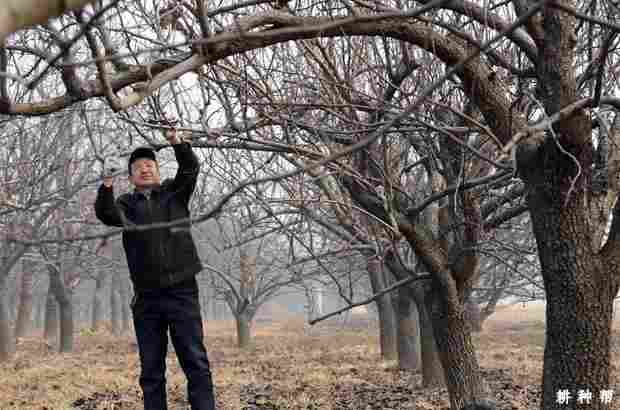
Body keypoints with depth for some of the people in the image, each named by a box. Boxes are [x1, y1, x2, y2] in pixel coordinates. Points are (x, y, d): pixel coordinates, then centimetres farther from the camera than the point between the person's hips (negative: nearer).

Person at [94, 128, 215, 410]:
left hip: (182, 291, -1)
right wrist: (106, 184, -28)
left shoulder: (174, 192, 12)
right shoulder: (126, 204, 12)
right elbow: (106, 215, -8)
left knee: (195, 363, -2)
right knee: (151, 369, 6)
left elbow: (190, 169, -5)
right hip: (146, 297, 2)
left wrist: (176, 141, -23)